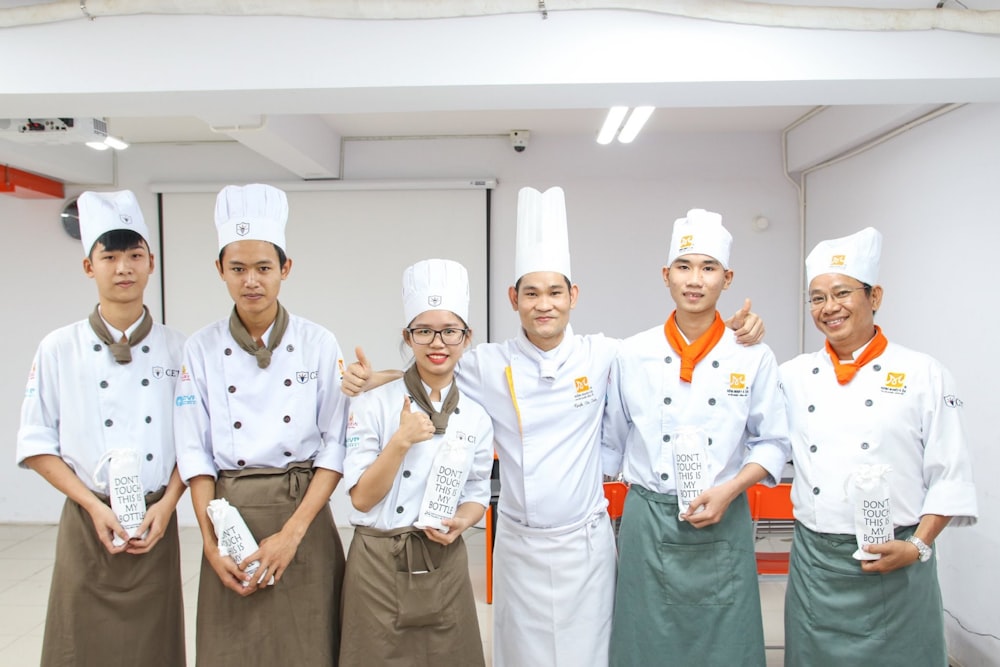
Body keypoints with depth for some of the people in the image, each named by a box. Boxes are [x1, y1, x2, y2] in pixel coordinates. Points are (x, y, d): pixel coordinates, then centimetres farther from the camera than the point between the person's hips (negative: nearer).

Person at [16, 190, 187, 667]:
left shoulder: (176, 350, 0)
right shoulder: (58, 349, -3)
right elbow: (36, 444, -1)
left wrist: (167, 505, -8)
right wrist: (93, 505, -10)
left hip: (156, 523, 1)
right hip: (88, 523, -1)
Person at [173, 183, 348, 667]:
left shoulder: (318, 345, -5)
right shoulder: (201, 349, -1)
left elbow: (335, 446, -6)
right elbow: (195, 454, 0)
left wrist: (291, 533, -13)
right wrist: (211, 544, -9)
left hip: (304, 519, -1)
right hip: (231, 517, 1)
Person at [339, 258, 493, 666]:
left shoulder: (477, 418, 1)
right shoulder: (373, 404, -9)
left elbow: (476, 495, 9)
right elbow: (362, 497, -10)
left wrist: (460, 523, -12)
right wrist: (401, 441, -22)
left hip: (444, 565, 3)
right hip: (379, 564, -2)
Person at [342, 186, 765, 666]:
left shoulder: (602, 356, -4)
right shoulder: (488, 365, -4)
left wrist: (734, 333, -6)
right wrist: (372, 380, -7)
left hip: (586, 541, 0)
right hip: (520, 543, 0)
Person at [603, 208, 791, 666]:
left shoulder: (753, 356, -3)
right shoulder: (633, 354, -2)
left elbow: (772, 443, 2)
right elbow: (612, 441, 7)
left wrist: (728, 491, -13)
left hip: (724, 526, 0)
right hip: (648, 523, 0)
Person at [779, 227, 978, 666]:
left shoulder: (922, 374, -2)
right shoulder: (793, 376, 5)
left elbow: (951, 476, -1)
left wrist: (918, 546, -12)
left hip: (895, 564, -2)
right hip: (814, 561, 3)